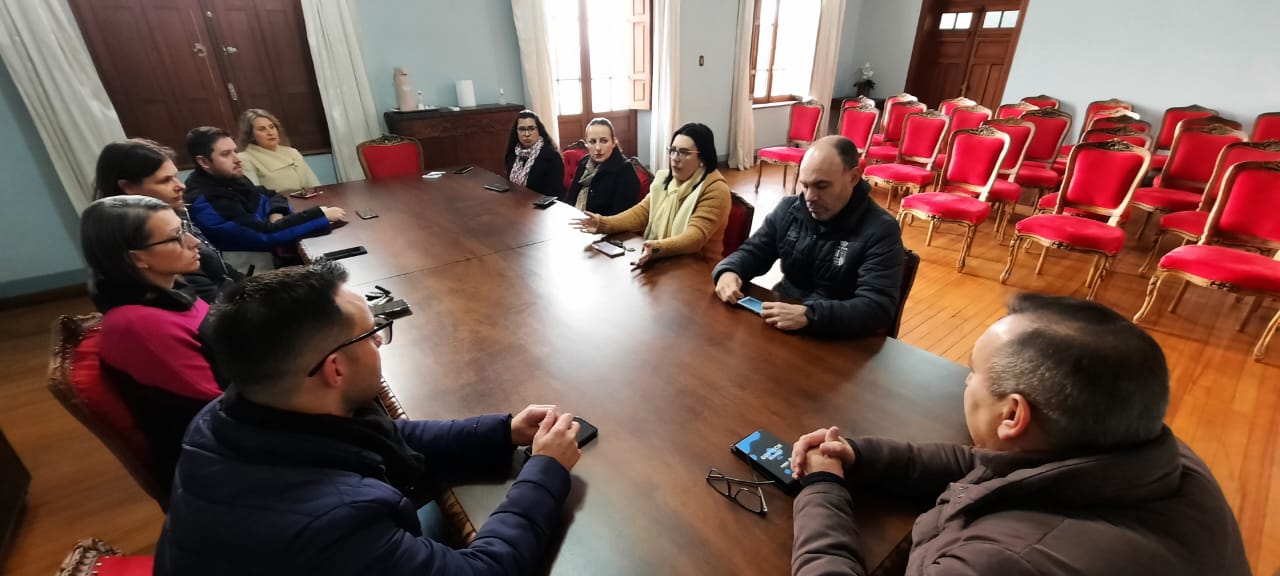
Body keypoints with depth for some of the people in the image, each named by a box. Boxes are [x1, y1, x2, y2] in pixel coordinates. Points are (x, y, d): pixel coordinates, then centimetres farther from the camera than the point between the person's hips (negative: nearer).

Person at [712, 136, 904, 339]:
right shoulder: (789, 209, 2)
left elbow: (877, 309, -23)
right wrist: (728, 271, -15)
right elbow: (753, 252, 8)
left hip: (837, 339, -4)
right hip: (779, 323, 5)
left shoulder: (881, 231, -14)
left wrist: (808, 315, -38)